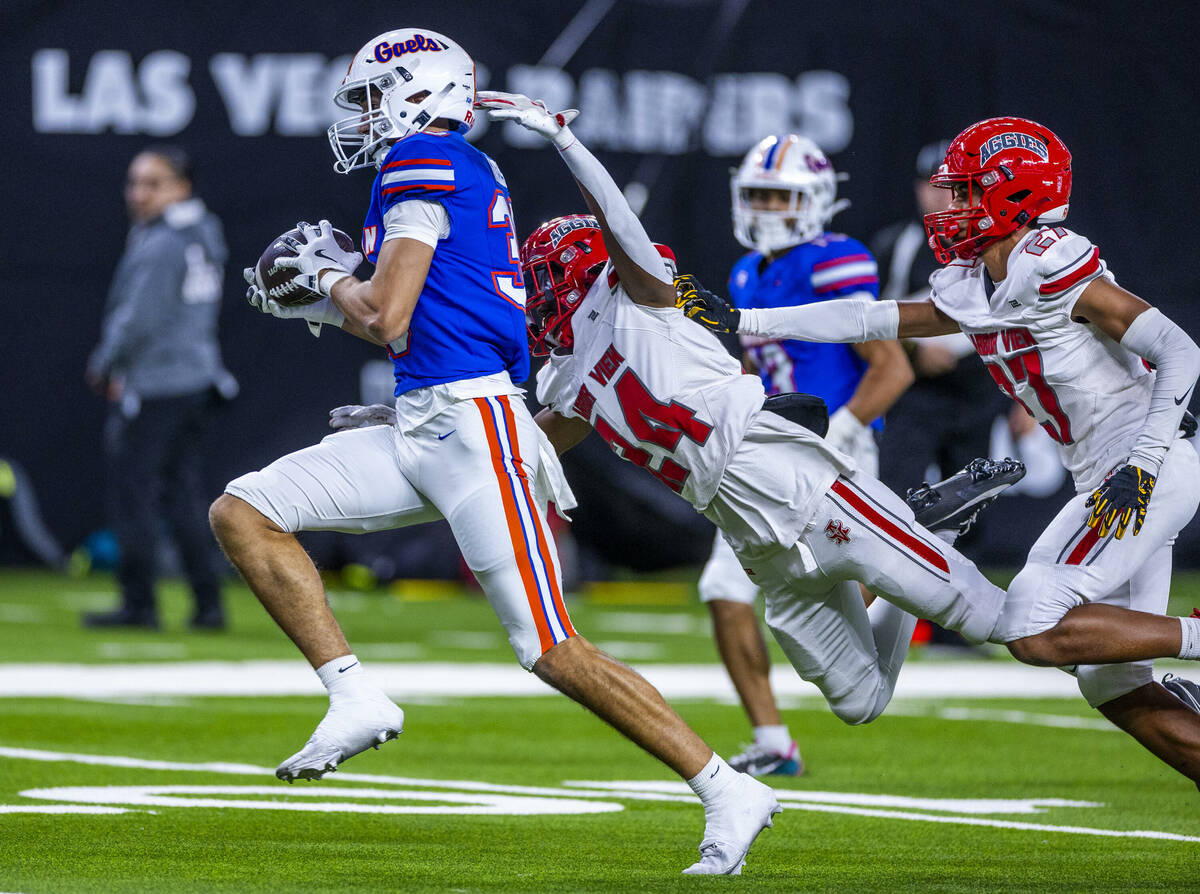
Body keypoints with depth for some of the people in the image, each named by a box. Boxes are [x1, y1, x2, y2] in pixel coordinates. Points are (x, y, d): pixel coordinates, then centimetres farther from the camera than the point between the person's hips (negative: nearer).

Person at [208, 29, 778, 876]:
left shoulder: (422, 163, -8)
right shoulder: (472, 174, 20)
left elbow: (387, 320, -15)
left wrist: (332, 281, 5)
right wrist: (319, 291, 24)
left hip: (470, 425, -10)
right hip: (420, 430, 10)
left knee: (553, 651, -11)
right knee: (243, 513, 2)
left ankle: (729, 794, -5)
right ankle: (357, 700, -3)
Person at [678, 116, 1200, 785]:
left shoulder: (1052, 267, -16)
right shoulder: (971, 286, 11)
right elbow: (869, 320, 18)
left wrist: (1141, 465, -24)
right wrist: (742, 322, 17)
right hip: (1104, 479, 9)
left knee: (1034, 632, -19)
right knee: (1114, 687, 6)